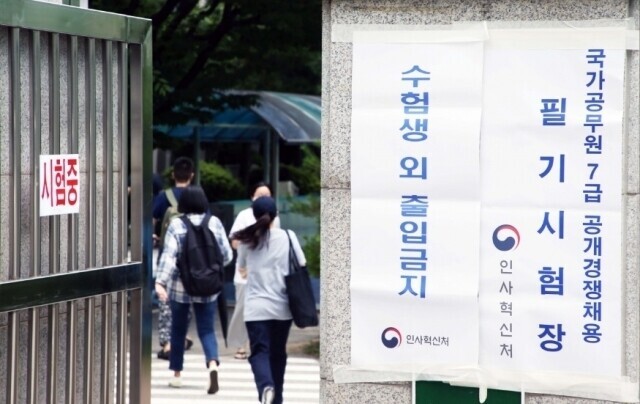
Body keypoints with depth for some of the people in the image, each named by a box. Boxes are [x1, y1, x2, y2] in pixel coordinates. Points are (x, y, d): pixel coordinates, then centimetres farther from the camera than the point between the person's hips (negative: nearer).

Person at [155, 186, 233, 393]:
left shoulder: (176, 225, -6)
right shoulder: (215, 223, -1)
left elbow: (168, 254, -16)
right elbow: (226, 255, 1)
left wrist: (160, 281, -22)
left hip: (180, 286, -1)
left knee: (178, 329, 13)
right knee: (206, 329, 5)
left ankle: (177, 374, 21)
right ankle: (212, 364, -22)